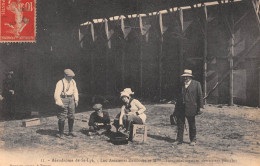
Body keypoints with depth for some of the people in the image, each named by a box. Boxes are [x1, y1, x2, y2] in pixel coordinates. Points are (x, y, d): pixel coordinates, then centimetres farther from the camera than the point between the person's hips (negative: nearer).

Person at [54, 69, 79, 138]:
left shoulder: (73, 82, 6)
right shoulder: (60, 83, -15)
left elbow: (75, 91, 18)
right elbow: (57, 94, -18)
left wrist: (76, 100, 11)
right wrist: (60, 103, -21)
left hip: (71, 100, 7)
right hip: (63, 100, -7)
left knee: (71, 117, 13)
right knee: (62, 118, -5)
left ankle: (71, 131, 28)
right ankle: (61, 133, 7)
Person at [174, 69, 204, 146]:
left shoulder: (196, 84, 1)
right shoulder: (181, 85, 13)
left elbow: (200, 96, -1)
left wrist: (200, 107, -8)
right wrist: (176, 108, 12)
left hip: (190, 108, -4)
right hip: (180, 108, 4)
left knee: (192, 125, 5)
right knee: (180, 124, 5)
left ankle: (193, 140, 17)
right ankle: (179, 139, 14)